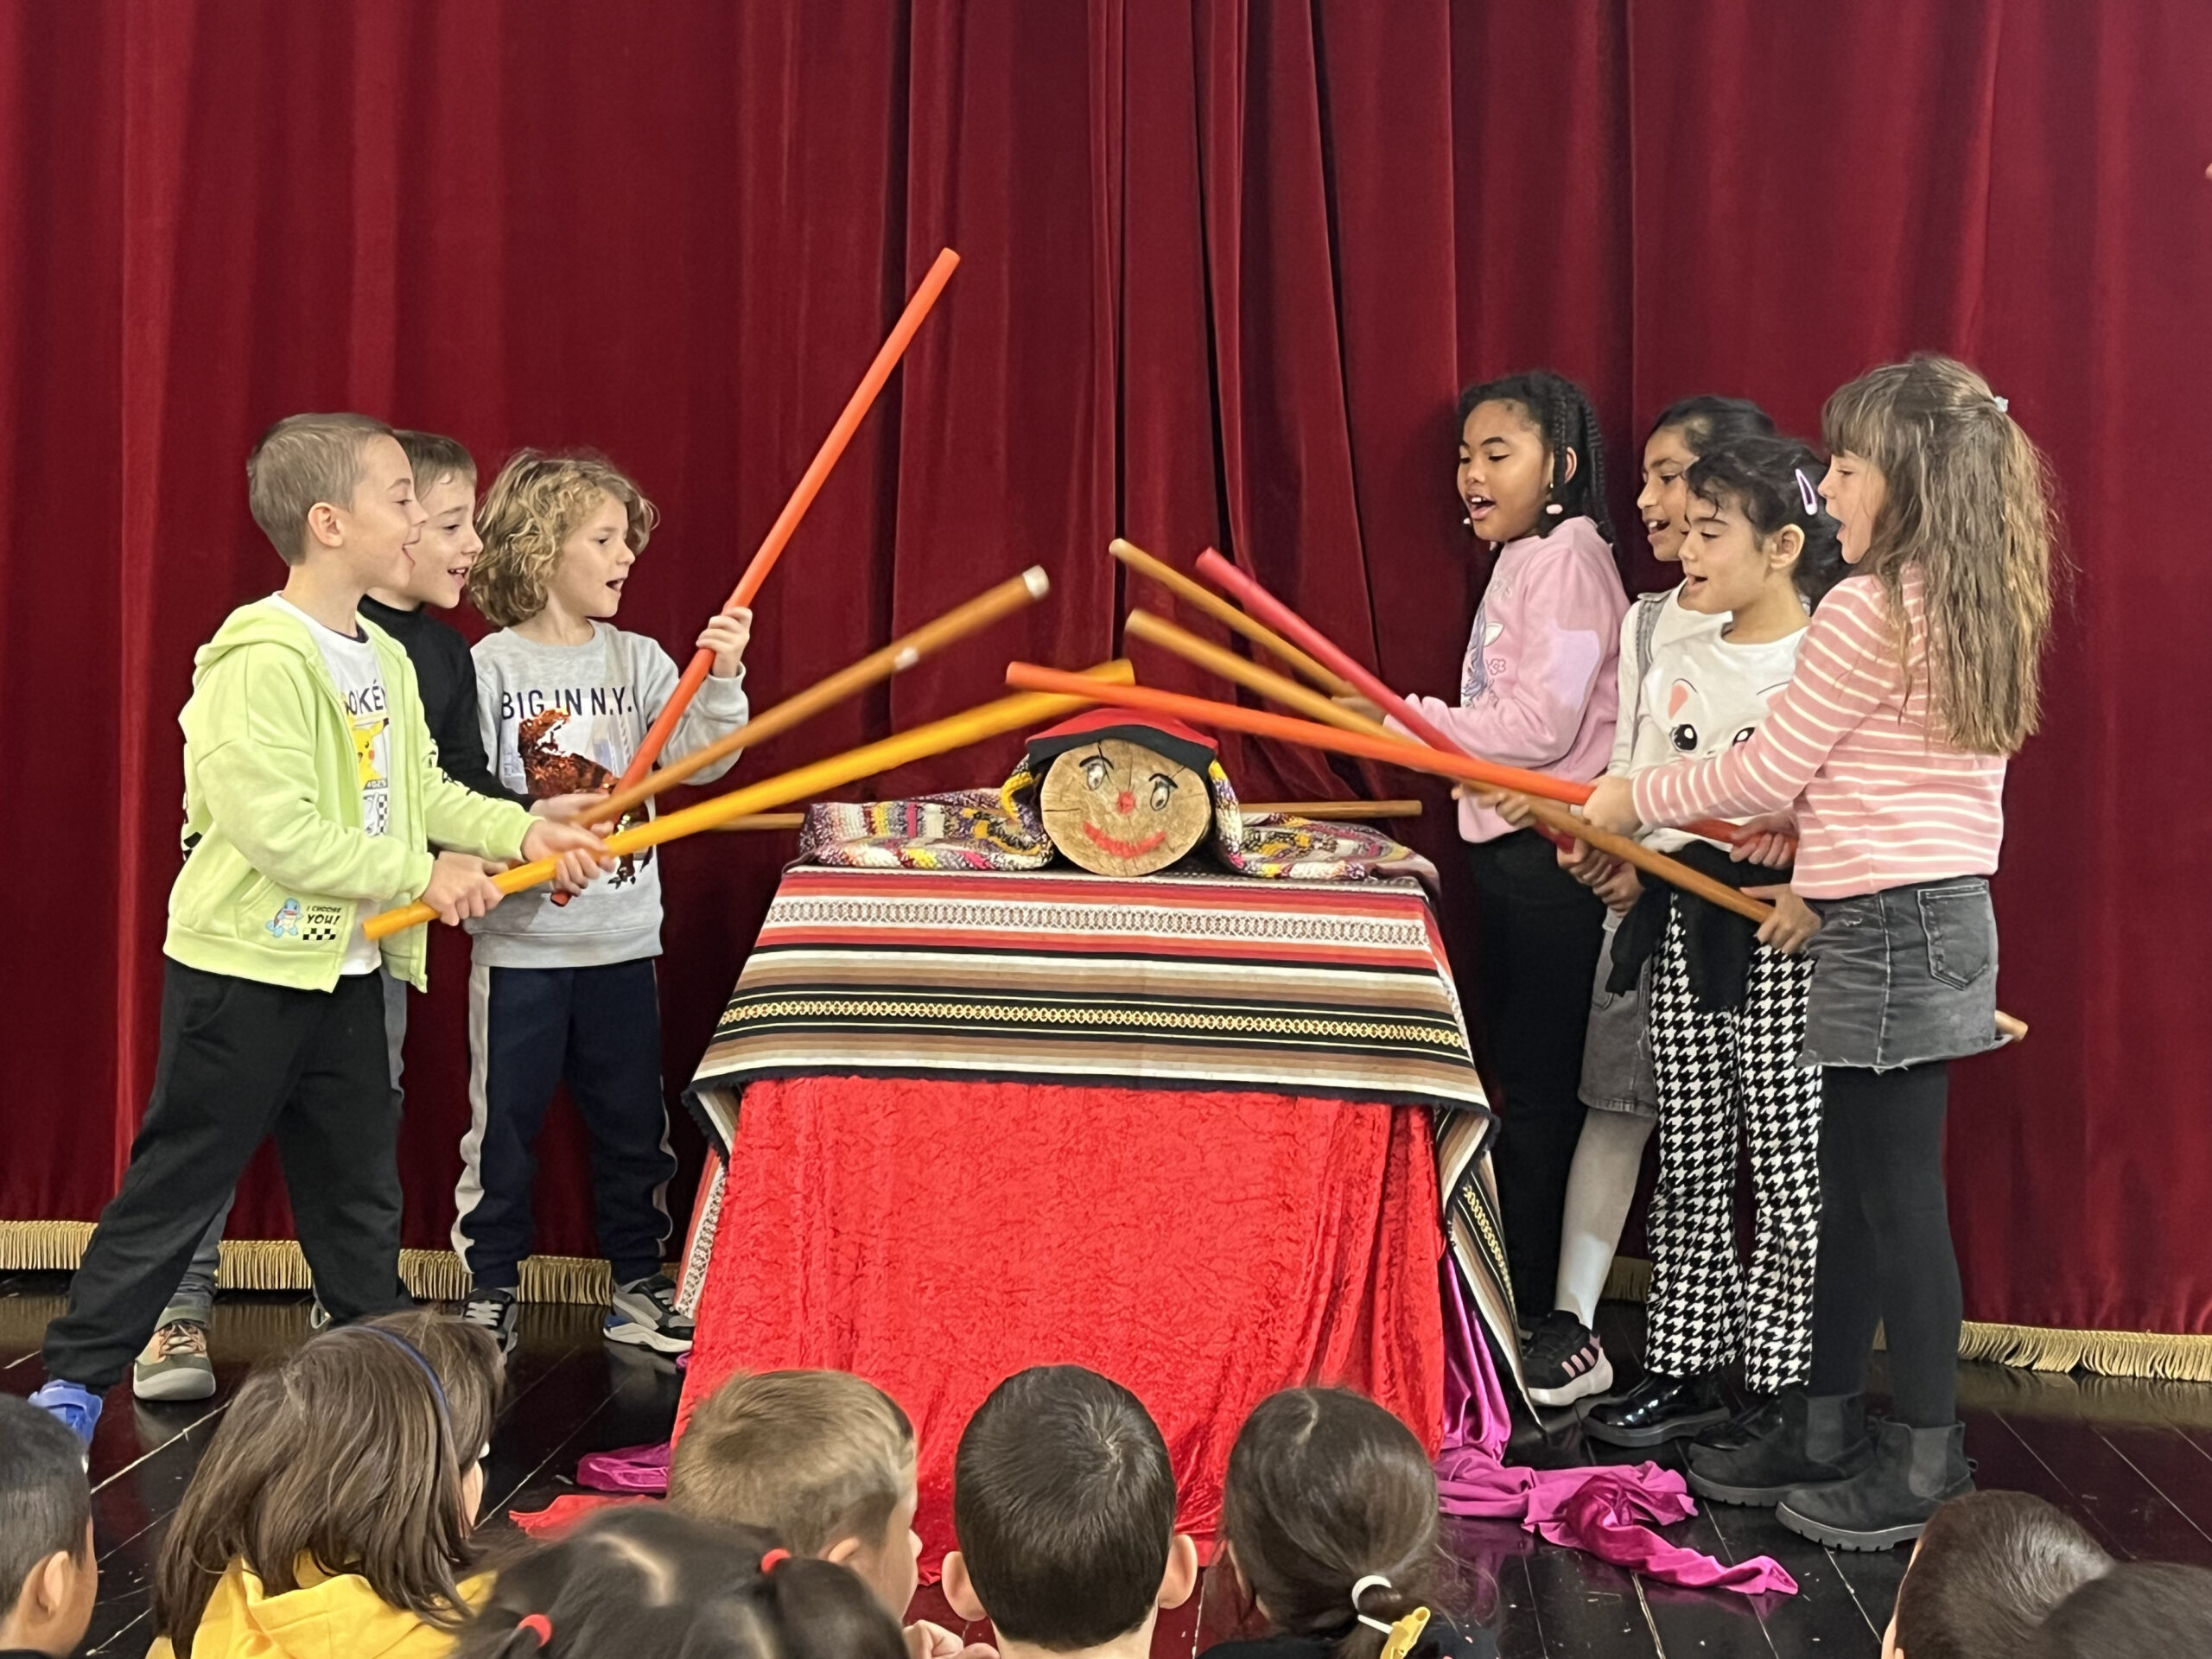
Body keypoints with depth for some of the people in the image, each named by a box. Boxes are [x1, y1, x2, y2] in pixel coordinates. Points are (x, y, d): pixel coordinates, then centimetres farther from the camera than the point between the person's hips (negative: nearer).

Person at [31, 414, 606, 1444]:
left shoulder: (387, 659, 9)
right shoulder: (261, 659, -20)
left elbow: (423, 792, 14)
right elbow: (272, 827, -26)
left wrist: (524, 832, 0)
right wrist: (420, 874, -20)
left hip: (346, 971, 8)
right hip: (244, 970, -8)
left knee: (360, 1188, 16)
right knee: (178, 1183, 2)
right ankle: (75, 1378, 16)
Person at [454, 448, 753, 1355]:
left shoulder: (640, 661, 4)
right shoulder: (492, 665, -5)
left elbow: (696, 759, -6)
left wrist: (721, 679, -20)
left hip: (623, 938, 3)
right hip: (520, 939, -3)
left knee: (633, 1119, 10)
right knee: (504, 1119, 6)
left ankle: (638, 1284, 24)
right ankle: (490, 1290, 20)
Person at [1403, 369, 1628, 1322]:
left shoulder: (1568, 555, -13)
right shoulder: (1522, 558, 17)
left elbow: (1542, 725, -20)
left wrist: (1406, 718, -15)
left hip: (1553, 857, -10)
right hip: (1508, 849, 10)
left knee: (1537, 1087, -5)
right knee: (1511, 1072, 14)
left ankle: (1533, 1308, 3)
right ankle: (1514, 1290, 24)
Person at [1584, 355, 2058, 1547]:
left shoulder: (1866, 608, -16)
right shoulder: (1985, 613, 11)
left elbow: (1765, 773, -11)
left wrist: (1635, 800, 2)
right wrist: (1811, 823, 19)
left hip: (1888, 930, -10)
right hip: (1949, 912, 10)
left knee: (1896, 1198, -1)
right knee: (1853, 1192, 16)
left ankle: (1926, 1468, 8)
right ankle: (1824, 1431, 27)